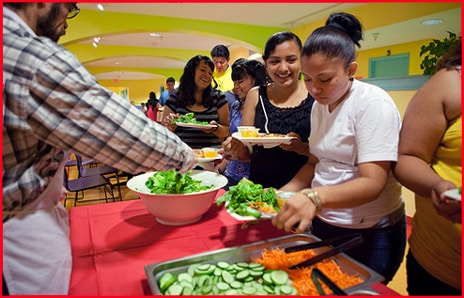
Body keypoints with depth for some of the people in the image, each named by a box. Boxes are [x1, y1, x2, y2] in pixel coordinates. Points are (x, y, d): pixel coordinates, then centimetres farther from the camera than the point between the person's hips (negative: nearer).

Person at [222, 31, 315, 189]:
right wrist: (238, 149, -10)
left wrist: (302, 147, -16)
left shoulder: (316, 96, 0)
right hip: (260, 186, 2)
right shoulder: (256, 95, 6)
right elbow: (247, 153, 10)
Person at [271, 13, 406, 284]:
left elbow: (373, 183, -27)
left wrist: (315, 197, -44)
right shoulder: (319, 106, 1)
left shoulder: (373, 103, -20)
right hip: (322, 223, 7)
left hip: (369, 235, -6)